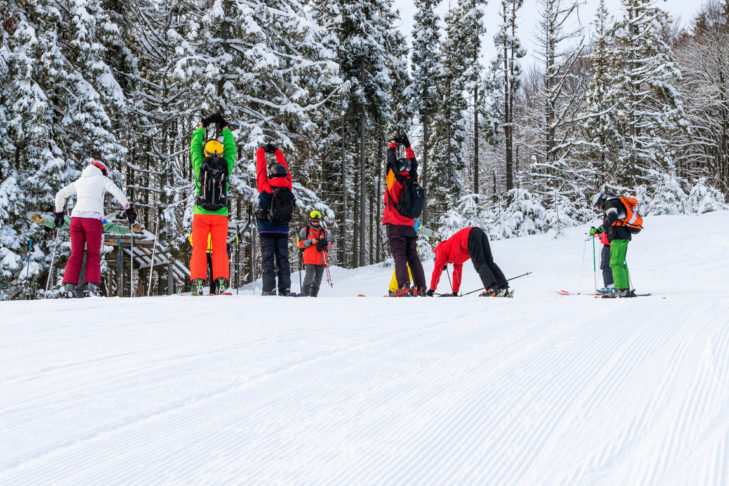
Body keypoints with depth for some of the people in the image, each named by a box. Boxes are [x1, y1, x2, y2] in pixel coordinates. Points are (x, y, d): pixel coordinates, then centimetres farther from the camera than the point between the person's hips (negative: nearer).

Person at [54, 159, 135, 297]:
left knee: (76, 255, 6)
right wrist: (129, 209, -4)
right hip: (93, 219, -4)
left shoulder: (79, 181, 24)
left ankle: (69, 286, -6)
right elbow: (117, 193, -4)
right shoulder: (102, 179, 11)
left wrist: (59, 213, 37)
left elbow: (60, 195, 28)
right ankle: (91, 287, -9)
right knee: (93, 255, 3)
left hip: (76, 217, 4)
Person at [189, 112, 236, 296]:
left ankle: (198, 282, -9)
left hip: (201, 214, -1)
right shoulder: (226, 167, -2)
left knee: (198, 249, 1)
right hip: (221, 214, 1)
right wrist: (224, 128, 24)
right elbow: (231, 149, 14)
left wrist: (202, 126, 22)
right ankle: (221, 282, -7)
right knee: (220, 249, 4)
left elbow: (195, 147, 11)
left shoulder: (200, 166, -4)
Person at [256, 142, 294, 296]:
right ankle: (285, 289, 0)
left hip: (267, 230, -3)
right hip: (283, 231, 3)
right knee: (283, 260, 5)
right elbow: (284, 167, 15)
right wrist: (277, 151, 28)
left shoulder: (265, 186, -10)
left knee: (268, 260, -3)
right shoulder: (287, 186, 0)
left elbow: (260, 167, 3)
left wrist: (262, 151, 18)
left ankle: (269, 289, -10)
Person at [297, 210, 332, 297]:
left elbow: (329, 243, 13)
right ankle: (304, 293, -10)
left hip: (321, 260, 3)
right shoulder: (305, 230, 7)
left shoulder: (324, 231, 15)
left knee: (317, 280, 4)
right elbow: (300, 243, 1)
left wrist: (324, 243, -9)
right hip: (309, 260, -3)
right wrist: (310, 242, -12)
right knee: (309, 277, -18)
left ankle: (313, 296, 10)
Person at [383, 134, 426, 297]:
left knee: (399, 256, -10)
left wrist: (393, 143, 17)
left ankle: (404, 286, -23)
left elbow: (391, 160, 3)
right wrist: (407, 146, 28)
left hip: (395, 225, -5)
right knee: (413, 256, 7)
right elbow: (413, 164, 22)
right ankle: (420, 287, 3)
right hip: (410, 226, 5)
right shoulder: (412, 182, 6)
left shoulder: (394, 180, -8)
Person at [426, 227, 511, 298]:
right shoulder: (455, 257, 40)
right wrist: (455, 291, 49)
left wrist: (432, 289, 24)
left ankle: (492, 288, -28)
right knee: (489, 262, 1)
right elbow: (457, 272, 46)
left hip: (470, 235, -7)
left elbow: (437, 271, 20)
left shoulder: (441, 251, 22)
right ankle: (504, 288, -11)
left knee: (479, 264, -12)